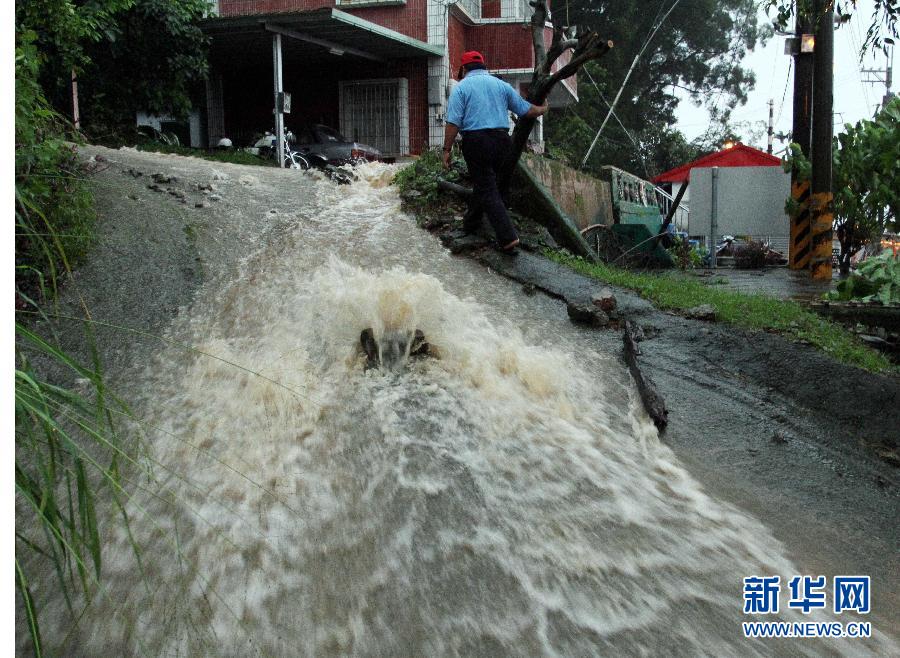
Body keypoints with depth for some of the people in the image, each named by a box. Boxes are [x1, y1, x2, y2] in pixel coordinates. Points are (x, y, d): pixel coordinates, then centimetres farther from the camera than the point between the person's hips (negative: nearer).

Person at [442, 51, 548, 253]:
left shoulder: (462, 87, 1)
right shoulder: (501, 85, 12)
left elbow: (453, 122, -9)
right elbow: (525, 109, 14)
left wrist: (447, 150, -6)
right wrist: (542, 110, 34)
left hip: (476, 141, -4)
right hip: (502, 139, 4)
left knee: (488, 191, -3)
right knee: (483, 184, 21)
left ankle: (508, 237, -13)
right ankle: (471, 222, 36)